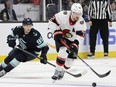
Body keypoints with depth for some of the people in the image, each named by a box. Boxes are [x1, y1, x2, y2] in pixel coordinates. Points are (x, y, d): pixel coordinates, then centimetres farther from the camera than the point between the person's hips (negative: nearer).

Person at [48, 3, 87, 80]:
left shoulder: (81, 22, -22)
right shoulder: (63, 15, -26)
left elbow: (79, 36, -25)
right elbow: (52, 22, -15)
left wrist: (74, 46, -37)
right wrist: (57, 33, -21)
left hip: (72, 40, 3)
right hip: (61, 38, -3)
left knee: (71, 57, -3)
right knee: (63, 52, -26)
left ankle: (62, 71, 25)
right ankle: (58, 71, -14)